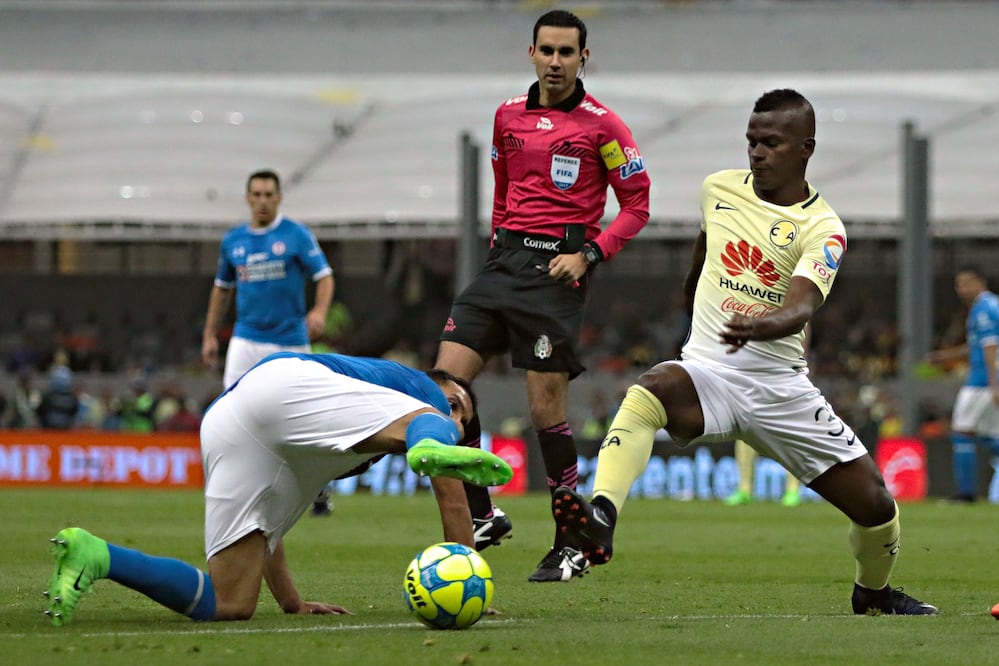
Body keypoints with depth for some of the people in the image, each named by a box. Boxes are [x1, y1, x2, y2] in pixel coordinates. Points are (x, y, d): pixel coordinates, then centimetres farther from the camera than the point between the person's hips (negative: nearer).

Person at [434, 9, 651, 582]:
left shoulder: (602, 125, -4)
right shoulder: (509, 116, 13)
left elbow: (637, 205, -3)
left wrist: (589, 255, -14)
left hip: (559, 268, -6)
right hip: (507, 257, 6)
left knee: (546, 409, -8)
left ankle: (572, 545, 4)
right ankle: (483, 516, 6)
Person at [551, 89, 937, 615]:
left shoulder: (821, 227, -7)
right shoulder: (719, 189, 6)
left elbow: (801, 306, -25)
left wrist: (761, 325, -47)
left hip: (781, 387, -1)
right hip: (707, 369, 1)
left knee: (874, 503, -1)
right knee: (651, 389, -36)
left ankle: (872, 592, 33)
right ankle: (601, 517, -53)